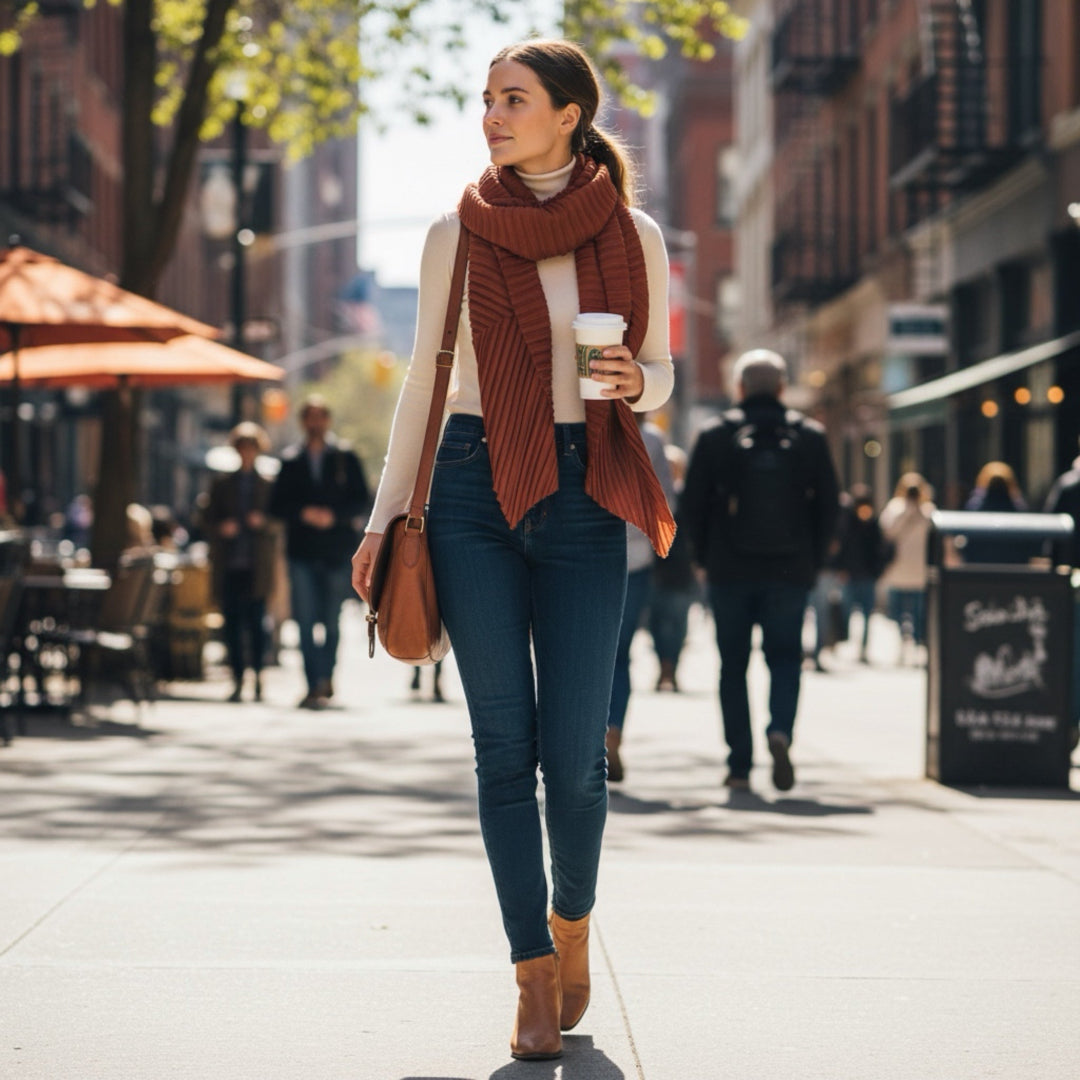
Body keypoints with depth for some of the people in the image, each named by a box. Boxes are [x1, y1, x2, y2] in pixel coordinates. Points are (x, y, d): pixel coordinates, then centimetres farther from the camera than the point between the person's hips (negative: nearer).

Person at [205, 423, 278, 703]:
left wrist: (263, 522, -13)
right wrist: (221, 527, -10)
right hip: (228, 565, 2)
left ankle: (258, 676, -1)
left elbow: (278, 524, 7)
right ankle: (238, 680, 2)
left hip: (257, 566, -2)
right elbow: (208, 520, 11)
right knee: (232, 622, -2)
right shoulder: (221, 485, 14)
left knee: (256, 622, -8)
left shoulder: (268, 486, 9)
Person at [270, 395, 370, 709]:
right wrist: (304, 513, -11)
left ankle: (326, 677, 23)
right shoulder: (290, 461, 10)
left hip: (336, 551, 0)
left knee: (331, 621, 5)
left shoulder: (345, 457, 7)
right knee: (305, 621, -9)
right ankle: (315, 685, -11)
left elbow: (362, 500, 4)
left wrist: (334, 515, -11)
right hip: (302, 552, 0)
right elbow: (277, 505, 7)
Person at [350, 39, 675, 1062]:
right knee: (505, 742, -2)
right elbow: (424, 377, 9)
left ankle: (570, 923, 26)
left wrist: (633, 383, -12)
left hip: (586, 499, 0)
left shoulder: (634, 236, 4)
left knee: (573, 750, -3)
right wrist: (385, 516, 7)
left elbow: (658, 371, 13)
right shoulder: (457, 233, 4)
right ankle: (535, 978, 6)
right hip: (475, 488, 0)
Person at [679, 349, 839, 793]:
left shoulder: (716, 437, -2)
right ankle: (780, 732, -15)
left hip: (729, 572, -1)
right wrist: (812, 560, 12)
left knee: (733, 665, 9)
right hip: (790, 573, 1)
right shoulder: (810, 436, 2)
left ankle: (739, 765, 6)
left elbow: (690, 506, -1)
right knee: (785, 657, 12)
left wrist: (706, 557, 12)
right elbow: (829, 505, 2)